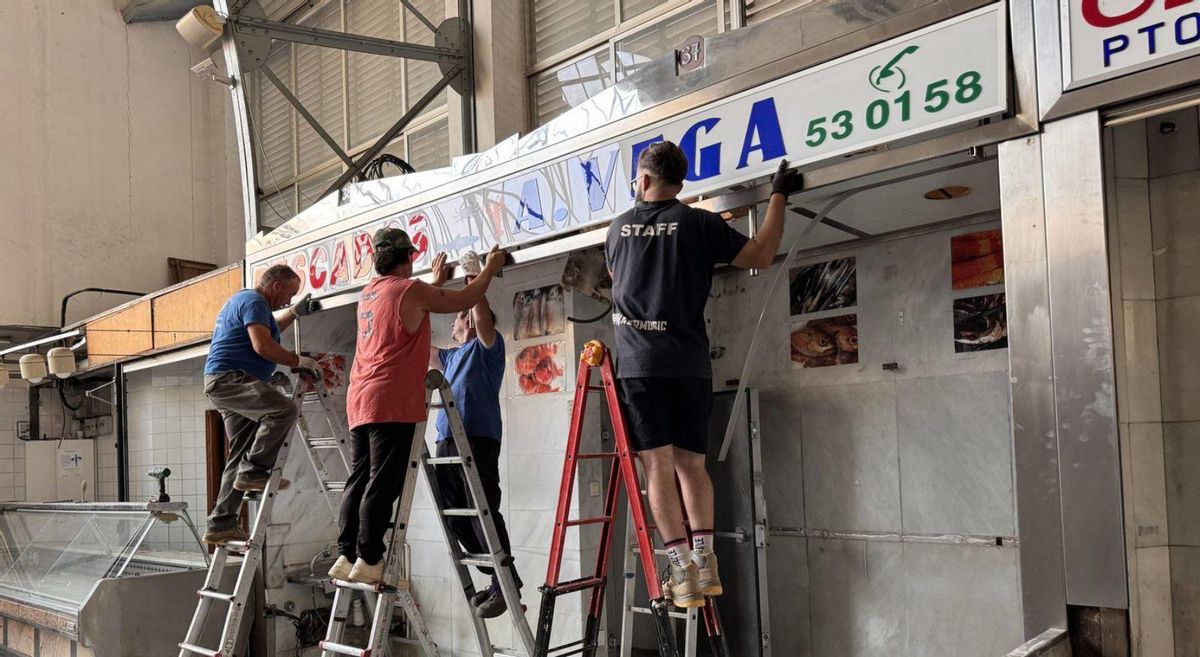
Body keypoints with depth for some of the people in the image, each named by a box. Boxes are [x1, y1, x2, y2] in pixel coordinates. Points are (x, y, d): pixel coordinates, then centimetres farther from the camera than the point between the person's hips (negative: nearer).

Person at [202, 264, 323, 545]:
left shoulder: (243, 299, 27)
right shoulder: (254, 301, -8)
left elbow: (270, 326, 47)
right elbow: (263, 345, -20)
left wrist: (296, 311, 37)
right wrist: (299, 361, -11)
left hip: (222, 383, 11)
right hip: (230, 377, -11)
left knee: (241, 455, 8)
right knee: (285, 409, -29)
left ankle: (221, 524, 8)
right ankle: (254, 470, -24)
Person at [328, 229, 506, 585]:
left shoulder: (368, 293, 19)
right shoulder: (411, 290, -4)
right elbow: (464, 300, 3)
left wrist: (436, 278, 45)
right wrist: (490, 268, 19)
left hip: (360, 402, 8)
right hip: (392, 403, -8)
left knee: (359, 481, 8)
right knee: (383, 484, -9)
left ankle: (346, 556, 7)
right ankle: (368, 560, -11)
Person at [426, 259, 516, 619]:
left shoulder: (487, 347, 6)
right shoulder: (449, 356, 27)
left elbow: (482, 313, -12)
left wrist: (473, 278, -3)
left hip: (477, 439, -8)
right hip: (446, 441, 8)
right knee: (456, 519, 5)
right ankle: (497, 577, 12)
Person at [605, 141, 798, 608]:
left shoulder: (618, 228, 12)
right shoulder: (697, 223, 4)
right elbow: (761, 256, 1)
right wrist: (778, 197, 11)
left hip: (638, 363, 0)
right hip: (689, 364, 1)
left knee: (658, 464, -3)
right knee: (691, 461, 10)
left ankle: (684, 570, -9)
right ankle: (705, 562, 4)